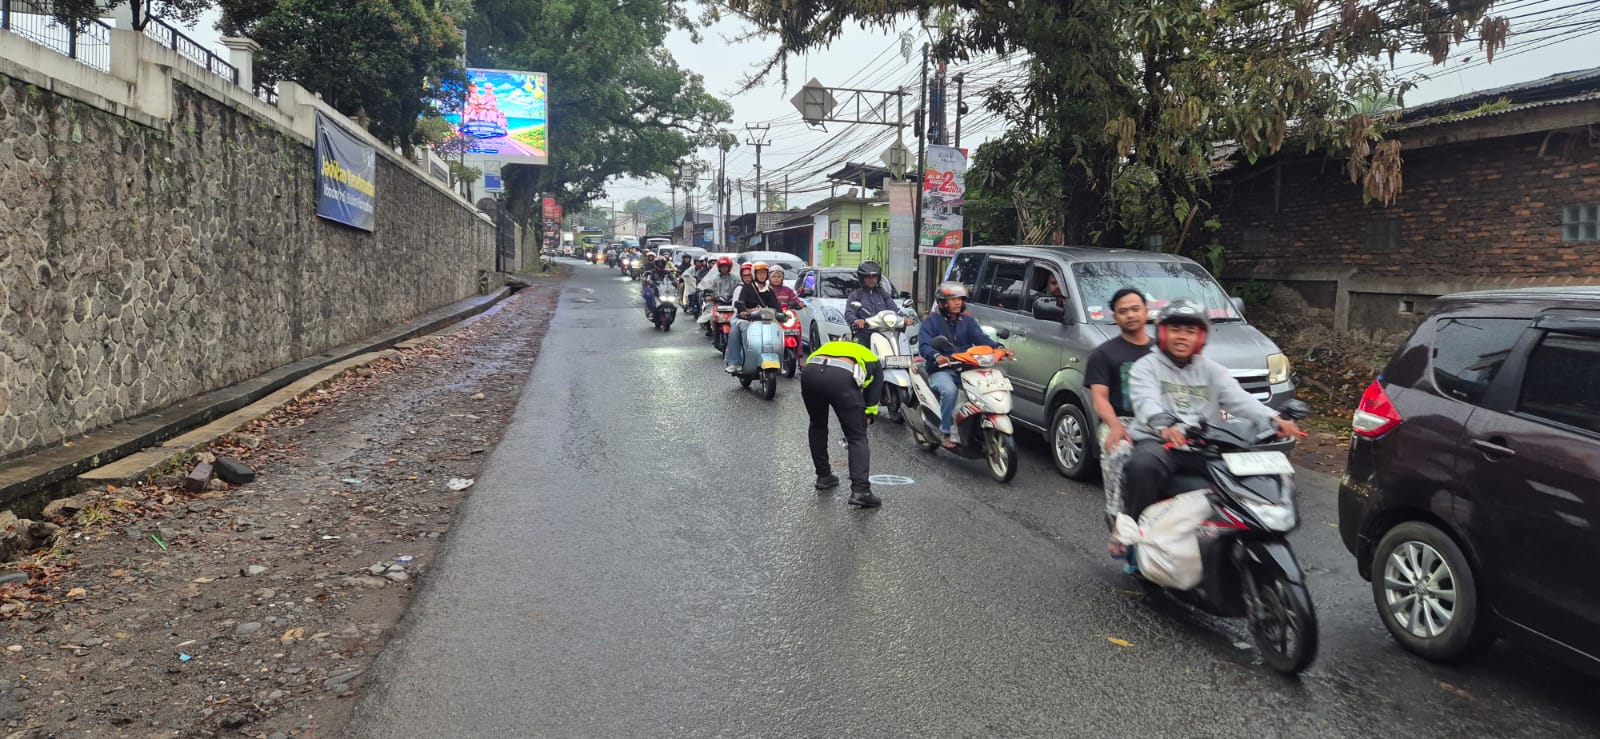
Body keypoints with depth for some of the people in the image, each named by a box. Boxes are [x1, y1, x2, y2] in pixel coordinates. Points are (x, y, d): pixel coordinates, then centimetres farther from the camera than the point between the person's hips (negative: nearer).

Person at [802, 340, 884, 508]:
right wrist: (865, 423, 42)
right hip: (842, 377, -3)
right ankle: (860, 490, -5)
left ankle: (823, 476, 35)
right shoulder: (874, 362, 35)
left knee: (817, 426, 29)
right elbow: (872, 401, 29)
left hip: (809, 371, 3)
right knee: (857, 437, 8)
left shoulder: (829, 346, 44)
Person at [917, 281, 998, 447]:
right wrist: (936, 356, -36)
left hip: (965, 369, 4)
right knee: (950, 390, -35)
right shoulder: (932, 322, 3)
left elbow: (981, 339, 1)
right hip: (941, 370, -4)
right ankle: (947, 432, -25)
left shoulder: (968, 321, 16)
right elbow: (924, 345, -13)